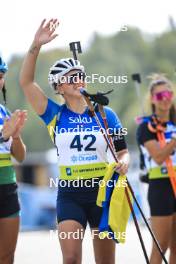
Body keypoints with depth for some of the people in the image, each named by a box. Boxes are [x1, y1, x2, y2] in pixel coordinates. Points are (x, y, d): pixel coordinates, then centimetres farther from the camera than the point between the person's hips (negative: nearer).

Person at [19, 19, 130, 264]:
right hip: (70, 195, -1)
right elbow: (26, 82, -9)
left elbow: (122, 151, 6)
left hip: (103, 191, 1)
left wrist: (123, 162, -18)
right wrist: (36, 45, -20)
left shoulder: (105, 114, 2)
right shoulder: (55, 115, 0)